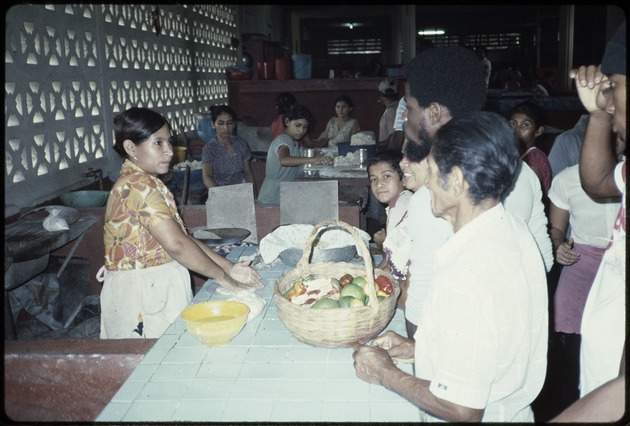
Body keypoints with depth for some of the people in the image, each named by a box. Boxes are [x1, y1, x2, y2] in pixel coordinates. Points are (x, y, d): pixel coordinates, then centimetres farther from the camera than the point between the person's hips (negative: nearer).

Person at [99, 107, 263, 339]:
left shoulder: (147, 184, 13)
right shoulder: (139, 185, -18)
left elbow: (182, 237, 10)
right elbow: (176, 244, -26)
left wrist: (229, 267, 2)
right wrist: (222, 276, -15)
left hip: (156, 291, 9)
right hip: (141, 298, -9)